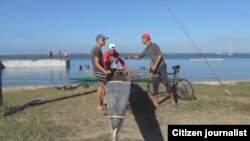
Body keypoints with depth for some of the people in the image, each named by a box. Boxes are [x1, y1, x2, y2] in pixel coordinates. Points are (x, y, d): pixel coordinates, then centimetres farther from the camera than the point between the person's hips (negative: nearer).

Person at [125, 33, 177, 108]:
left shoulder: (154, 45, -10)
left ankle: (173, 101, -2)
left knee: (166, 83, -11)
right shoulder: (146, 50, 13)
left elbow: (160, 55, -17)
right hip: (155, 68, 8)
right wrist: (130, 57, 14)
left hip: (161, 66, -7)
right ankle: (155, 102, 11)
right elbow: (139, 56, 23)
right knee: (155, 84, 4)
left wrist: (155, 65, -21)